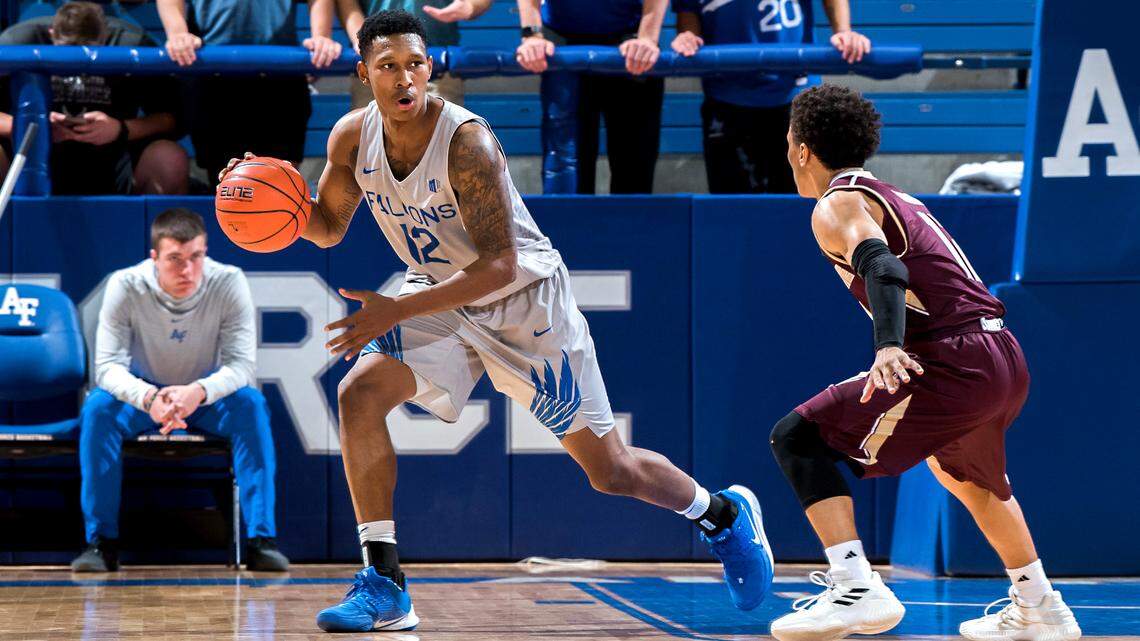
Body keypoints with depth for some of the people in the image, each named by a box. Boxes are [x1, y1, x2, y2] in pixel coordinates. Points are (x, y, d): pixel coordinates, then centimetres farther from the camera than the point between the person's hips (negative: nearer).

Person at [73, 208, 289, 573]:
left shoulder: (228, 283, -21)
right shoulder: (125, 286, -21)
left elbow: (241, 364, -24)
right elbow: (107, 365, -24)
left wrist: (198, 392, -46)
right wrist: (149, 398, -46)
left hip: (208, 398, 0)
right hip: (144, 397, 0)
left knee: (251, 404, -31)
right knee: (98, 407, -31)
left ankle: (261, 538, -28)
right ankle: (101, 541, -24)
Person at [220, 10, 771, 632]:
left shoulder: (467, 141, -30)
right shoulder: (352, 137, -12)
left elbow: (500, 264, -32)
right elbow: (328, 226, 6)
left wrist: (398, 312, -37)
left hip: (526, 301, -5)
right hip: (442, 297, 5)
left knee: (610, 470, 2)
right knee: (358, 394, -20)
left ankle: (723, 513, 33)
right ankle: (383, 584, -14)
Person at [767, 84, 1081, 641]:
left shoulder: (838, 205, -2)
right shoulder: (897, 198, 25)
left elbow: (884, 268, -22)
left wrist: (889, 347, -37)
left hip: (956, 361, -9)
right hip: (1008, 358, 9)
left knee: (798, 440, -9)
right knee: (963, 472, 37)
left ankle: (857, 590, -24)